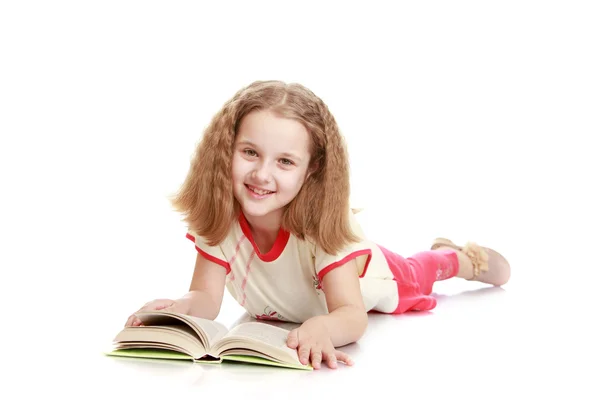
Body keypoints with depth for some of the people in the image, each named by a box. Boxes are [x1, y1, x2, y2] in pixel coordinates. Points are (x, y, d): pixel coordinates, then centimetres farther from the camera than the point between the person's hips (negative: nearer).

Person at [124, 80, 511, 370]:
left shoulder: (323, 226, -43)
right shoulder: (216, 218, -33)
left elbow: (352, 315, -47)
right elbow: (207, 297, -30)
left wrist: (324, 327, -70)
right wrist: (180, 307, -54)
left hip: (374, 286, -3)